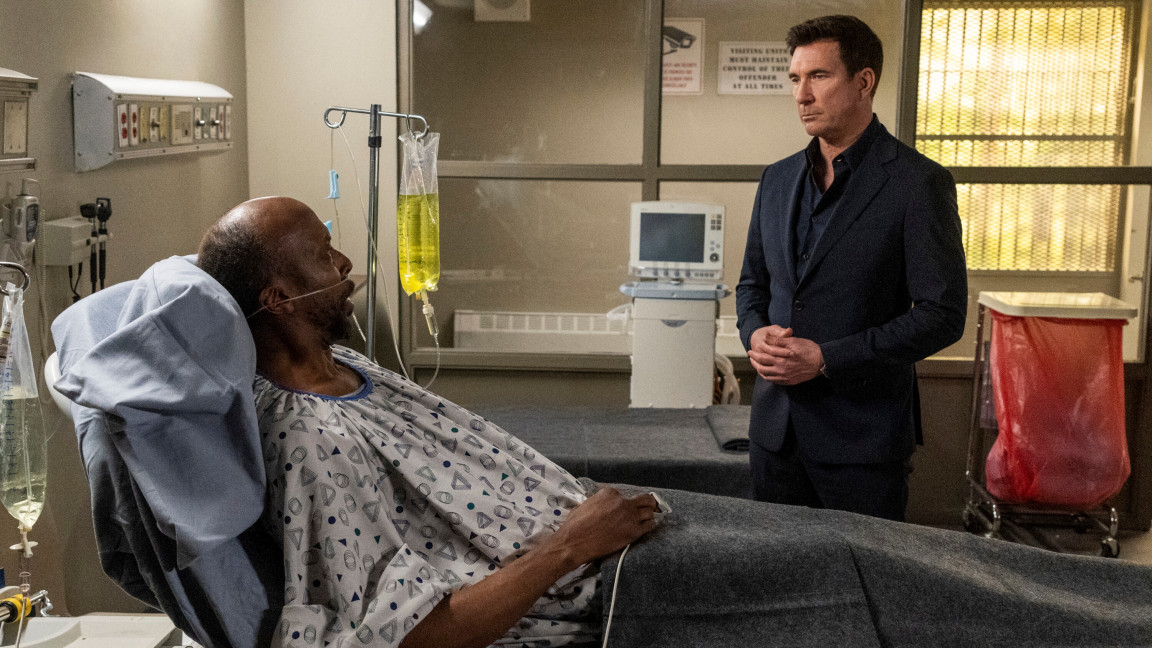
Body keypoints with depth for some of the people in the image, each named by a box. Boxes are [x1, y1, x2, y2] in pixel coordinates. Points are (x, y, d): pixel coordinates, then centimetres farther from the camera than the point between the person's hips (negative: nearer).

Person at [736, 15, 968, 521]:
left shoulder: (918, 183, -9)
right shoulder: (777, 179, 10)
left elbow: (942, 314, -13)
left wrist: (826, 359, -18)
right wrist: (755, 333, -5)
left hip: (863, 436, -5)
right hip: (775, 424, 6)